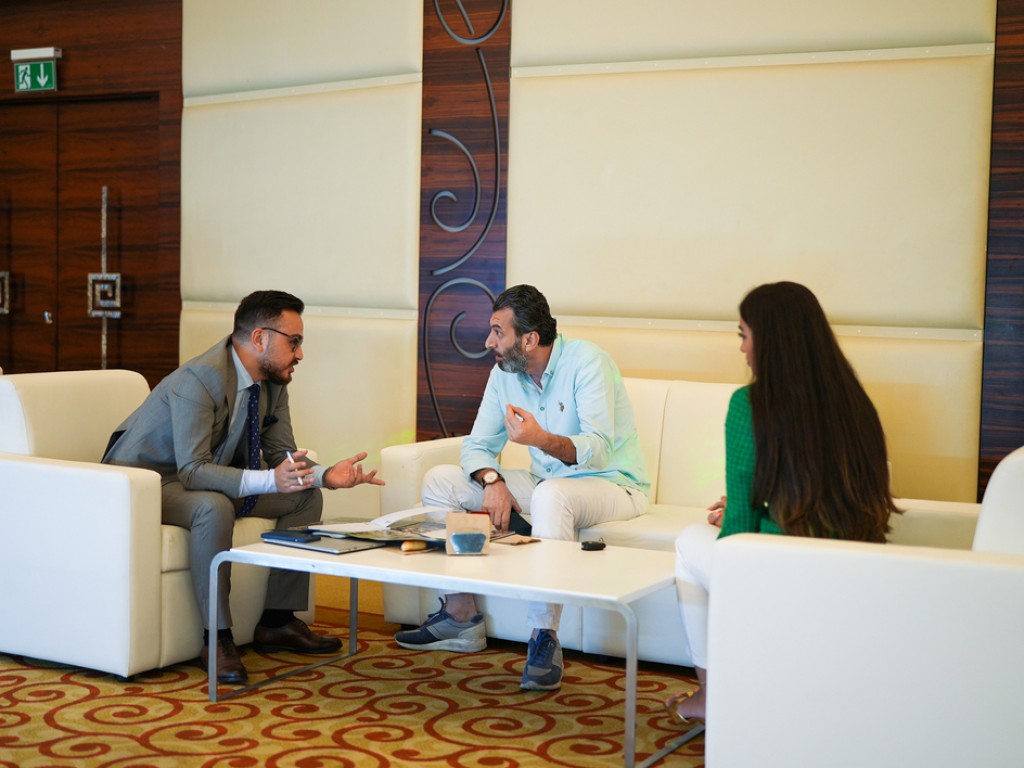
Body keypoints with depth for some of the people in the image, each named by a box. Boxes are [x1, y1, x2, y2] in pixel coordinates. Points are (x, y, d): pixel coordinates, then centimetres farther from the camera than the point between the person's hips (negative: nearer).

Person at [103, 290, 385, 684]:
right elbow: (192, 471, -35)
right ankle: (217, 638, -26)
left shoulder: (273, 381, -4)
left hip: (203, 474, 9)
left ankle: (277, 622, 4)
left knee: (306, 497, -2)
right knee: (215, 506, -39)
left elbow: (281, 455, 3)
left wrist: (326, 474, -18)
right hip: (147, 478, -9)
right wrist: (269, 480, -46)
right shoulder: (200, 379, -29)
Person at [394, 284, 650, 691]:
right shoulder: (504, 374, 1)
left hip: (610, 484, -7)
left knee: (551, 495, -42)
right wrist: (493, 482, -20)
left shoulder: (586, 361, -20)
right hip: (544, 482, 7)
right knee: (440, 479, -3)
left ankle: (545, 638, -34)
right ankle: (460, 618, 1)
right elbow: (478, 444, 2)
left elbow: (596, 450, -30)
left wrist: (543, 440, -50)